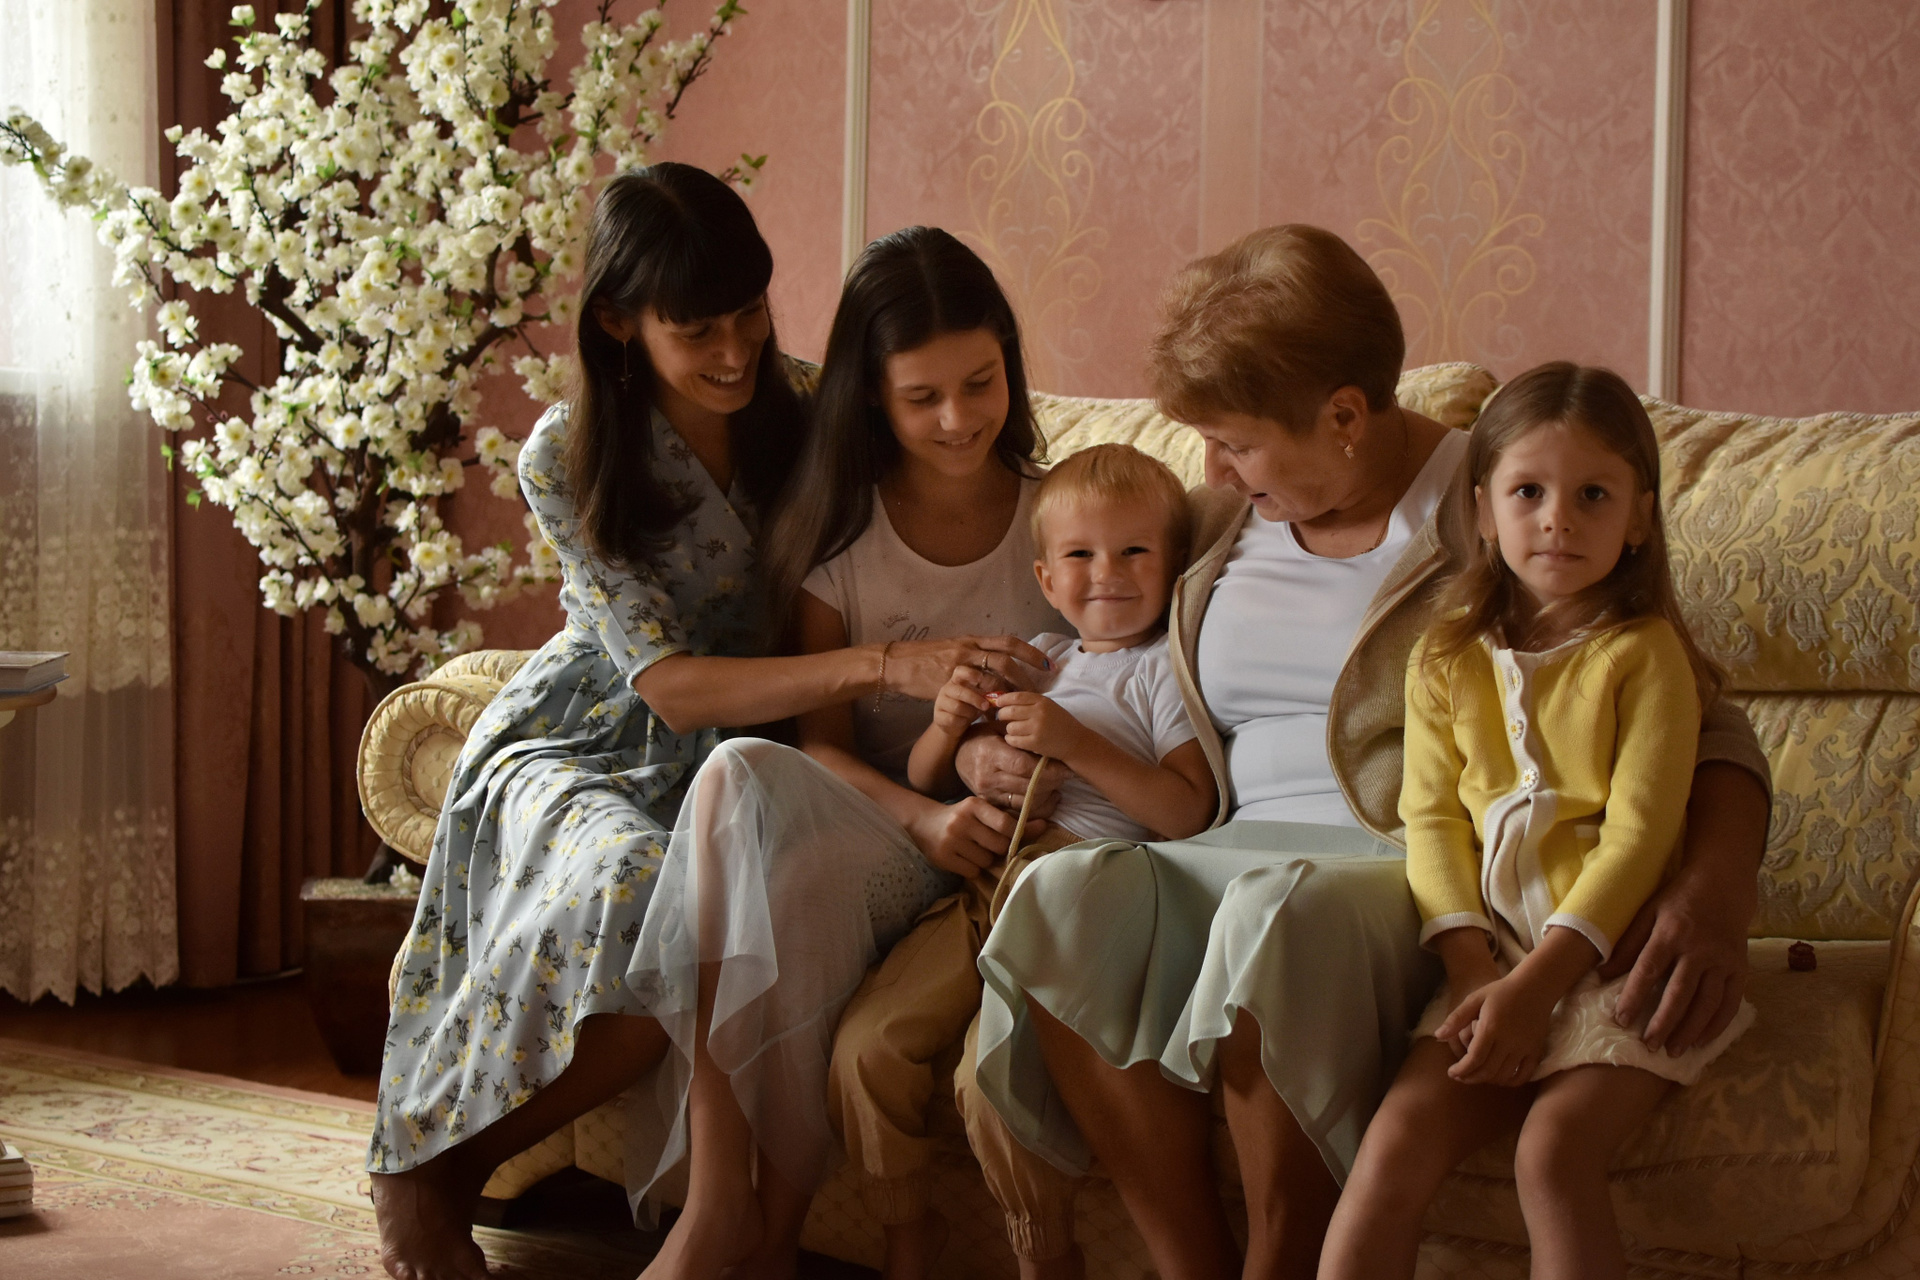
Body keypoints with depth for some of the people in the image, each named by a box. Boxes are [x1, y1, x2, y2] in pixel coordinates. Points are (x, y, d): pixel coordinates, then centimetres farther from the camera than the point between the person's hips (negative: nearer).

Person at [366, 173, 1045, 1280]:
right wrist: (885, 667, -34)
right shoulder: (569, 461, -12)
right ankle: (420, 1172, -16)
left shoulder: (805, 425, -2)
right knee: (630, 885, -38)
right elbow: (670, 684, -21)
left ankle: (458, 1162, -14)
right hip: (586, 751, -3)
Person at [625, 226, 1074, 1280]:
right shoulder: (834, 530, 9)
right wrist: (924, 817, -19)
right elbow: (822, 739, 2)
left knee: (787, 887, -34)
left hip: (998, 843, -2)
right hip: (870, 822, 2)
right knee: (737, 777, -34)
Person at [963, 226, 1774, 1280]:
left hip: (1420, 869, -5)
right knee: (1063, 895, -29)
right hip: (1233, 858, 5)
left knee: (1285, 911, -40)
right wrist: (983, 746, 11)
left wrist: (1714, 884, -26)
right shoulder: (1223, 521, 18)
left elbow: (1702, 727, -4)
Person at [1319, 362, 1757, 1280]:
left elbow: (1638, 833, -10)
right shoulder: (1446, 660, 9)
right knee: (1396, 1139, -16)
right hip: (1496, 958, 4)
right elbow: (1431, 817, 4)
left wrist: (1535, 982, -17)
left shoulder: (1644, 653, -4)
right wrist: (1473, 971, -12)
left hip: (1615, 950, -4)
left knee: (1554, 1148, -26)